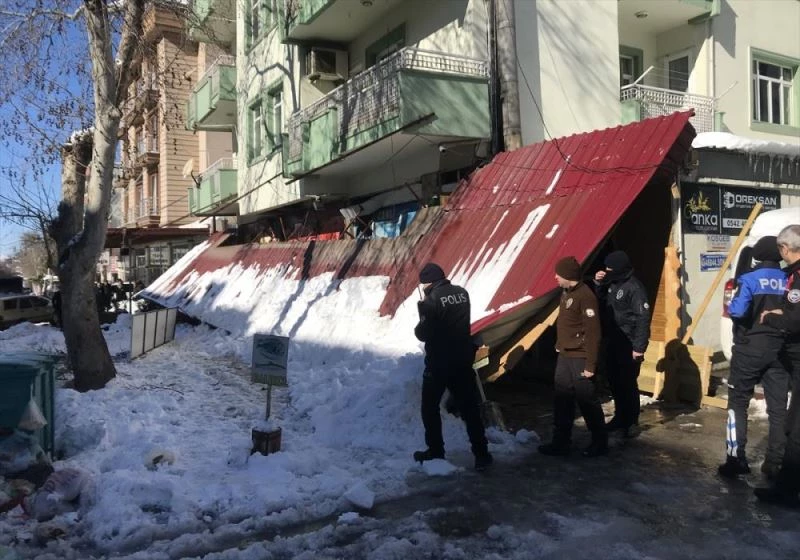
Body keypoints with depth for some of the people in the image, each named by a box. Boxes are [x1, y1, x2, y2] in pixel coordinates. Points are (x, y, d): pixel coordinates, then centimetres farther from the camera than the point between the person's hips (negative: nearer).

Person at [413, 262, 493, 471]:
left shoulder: (432, 299, -17)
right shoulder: (462, 293, 3)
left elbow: (423, 334, -15)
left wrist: (419, 326, 6)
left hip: (438, 363, -5)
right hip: (463, 360, 6)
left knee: (430, 408, 13)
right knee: (469, 408, 10)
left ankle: (435, 451, 20)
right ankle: (481, 453, 10)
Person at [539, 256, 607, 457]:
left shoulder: (585, 296, -19)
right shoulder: (566, 292, 8)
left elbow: (593, 333, -20)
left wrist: (590, 365, -20)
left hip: (579, 358, -9)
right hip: (564, 356, 9)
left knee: (587, 401, 4)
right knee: (562, 401, 12)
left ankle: (600, 443, 19)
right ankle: (560, 442, 21)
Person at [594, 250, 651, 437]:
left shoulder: (634, 288, -16)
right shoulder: (612, 284, 10)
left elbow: (643, 319, -19)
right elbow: (601, 303, 22)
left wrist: (639, 347, -21)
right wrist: (598, 284, 4)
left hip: (627, 344, -9)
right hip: (612, 342, 9)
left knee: (627, 383, -4)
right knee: (614, 381, 15)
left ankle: (630, 422, 8)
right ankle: (620, 416, 28)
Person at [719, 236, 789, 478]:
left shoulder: (750, 280, -11)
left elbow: (737, 311, -22)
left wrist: (730, 306, -1)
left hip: (750, 348, -4)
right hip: (779, 349, 4)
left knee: (738, 402, 7)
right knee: (778, 407, 10)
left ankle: (736, 458, 5)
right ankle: (775, 463, 14)